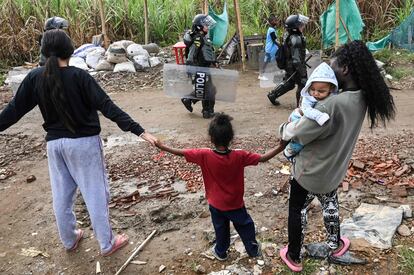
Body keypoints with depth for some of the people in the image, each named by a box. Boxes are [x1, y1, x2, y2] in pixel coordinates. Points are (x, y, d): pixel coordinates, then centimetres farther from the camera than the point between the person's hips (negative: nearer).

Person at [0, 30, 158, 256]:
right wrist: (139, 131, -24)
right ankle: (107, 244, 20)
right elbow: (107, 107, -22)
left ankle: (69, 240, 37)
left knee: (61, 195, 18)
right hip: (84, 143, -4)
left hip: (54, 144, 5)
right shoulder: (79, 76, -16)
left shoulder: (35, 78, -4)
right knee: (95, 193, 7)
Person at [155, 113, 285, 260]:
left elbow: (182, 152, -17)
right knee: (245, 227, 24)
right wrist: (281, 147, -11)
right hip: (235, 204, 0)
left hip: (216, 204, 1)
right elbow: (263, 158, -19)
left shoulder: (205, 155, -25)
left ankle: (221, 252, 46)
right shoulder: (239, 156, -24)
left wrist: (162, 147, -6)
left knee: (221, 229, 24)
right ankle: (253, 250, 44)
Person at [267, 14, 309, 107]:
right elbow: (296, 58, -28)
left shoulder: (287, 35, 3)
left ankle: (272, 95, 31)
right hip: (295, 67, -9)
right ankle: (300, 105, 14)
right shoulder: (296, 39, -27)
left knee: (288, 83, 23)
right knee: (302, 84, 5)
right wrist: (302, 73, -24)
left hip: (289, 65, 9)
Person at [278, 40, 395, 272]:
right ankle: (336, 245, 52)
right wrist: (307, 113, -3)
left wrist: (284, 127, -6)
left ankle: (294, 257, 33)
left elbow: (297, 134, -27)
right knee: (330, 203, 31)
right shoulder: (362, 98, -8)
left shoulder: (334, 104, -35)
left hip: (311, 170, -7)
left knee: (297, 210, 16)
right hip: (334, 169, 7)